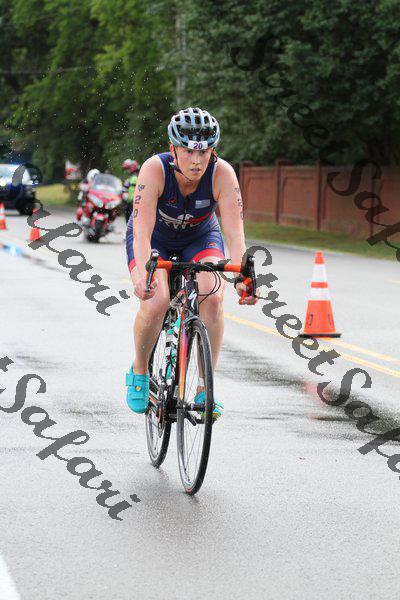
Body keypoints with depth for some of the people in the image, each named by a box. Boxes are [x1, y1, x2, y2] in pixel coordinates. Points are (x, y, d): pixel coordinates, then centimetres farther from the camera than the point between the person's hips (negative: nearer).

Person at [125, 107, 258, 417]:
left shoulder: (222, 173, -29)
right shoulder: (155, 169, -33)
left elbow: (234, 232, -34)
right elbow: (142, 231, -40)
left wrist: (242, 277, -50)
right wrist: (143, 275, -57)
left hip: (201, 237, 1)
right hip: (155, 238, -1)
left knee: (212, 298, -26)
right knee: (155, 303, -26)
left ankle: (206, 388, -11)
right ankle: (139, 372, 2)